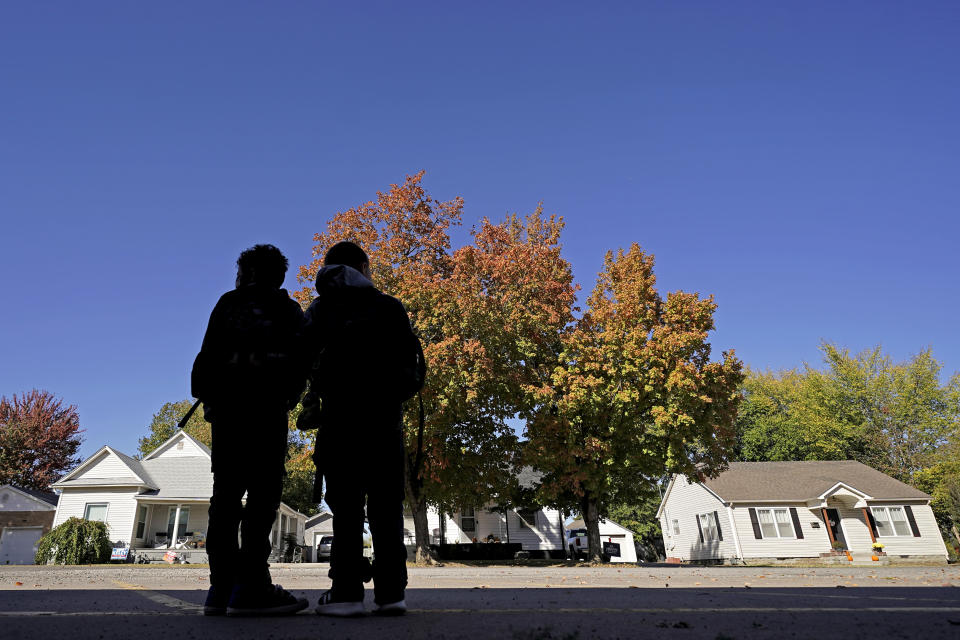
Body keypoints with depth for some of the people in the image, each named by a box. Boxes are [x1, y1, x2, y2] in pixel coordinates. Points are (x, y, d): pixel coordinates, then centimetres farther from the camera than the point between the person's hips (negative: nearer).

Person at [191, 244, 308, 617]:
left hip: (227, 407, 3)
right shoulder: (290, 310, 13)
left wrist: (206, 396, 11)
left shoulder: (229, 303, 15)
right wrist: (288, 398, 9)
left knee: (226, 492, 4)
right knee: (263, 493, -6)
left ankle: (222, 587, 1)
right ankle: (250, 587, -13)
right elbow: (300, 362, 5)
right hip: (268, 407, -2)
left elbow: (209, 354, 9)